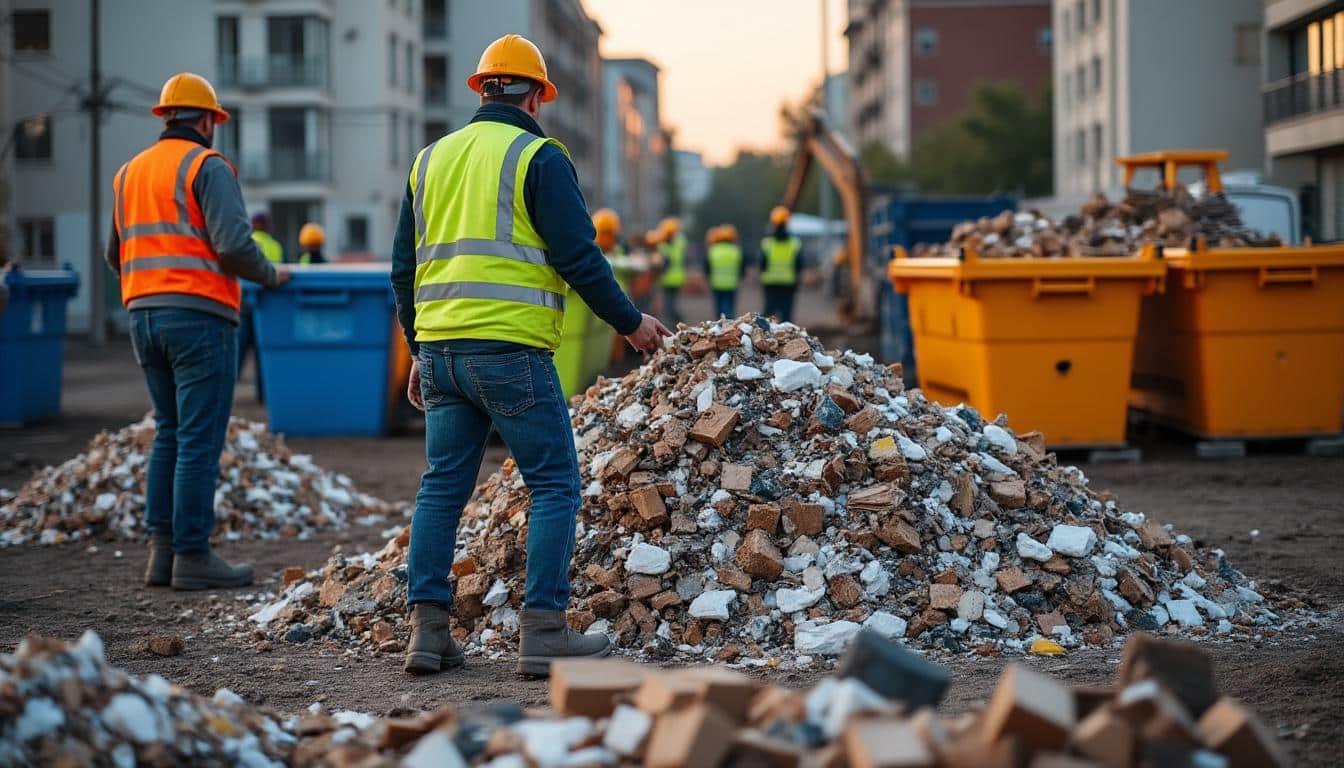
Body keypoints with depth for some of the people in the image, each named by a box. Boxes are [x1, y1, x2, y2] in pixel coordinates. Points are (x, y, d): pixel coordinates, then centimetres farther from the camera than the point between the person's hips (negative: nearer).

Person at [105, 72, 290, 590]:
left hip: (143, 314, 7)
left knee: (169, 433, 15)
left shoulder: (129, 172, 16)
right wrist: (271, 276, 0)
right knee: (200, 439, -4)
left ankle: (161, 549, 12)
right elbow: (233, 245, -17)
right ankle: (192, 556, -4)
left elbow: (114, 256, 21)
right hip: (199, 316, -7)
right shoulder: (207, 167, -6)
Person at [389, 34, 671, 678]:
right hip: (510, 350, -6)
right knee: (555, 486, 1)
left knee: (442, 487, 11)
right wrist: (630, 322, 4)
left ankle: (427, 629, 7)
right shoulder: (538, 157, -3)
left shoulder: (431, 159, 16)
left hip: (440, 350, 6)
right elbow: (577, 256, -8)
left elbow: (403, 268, 18)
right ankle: (543, 631, -5)